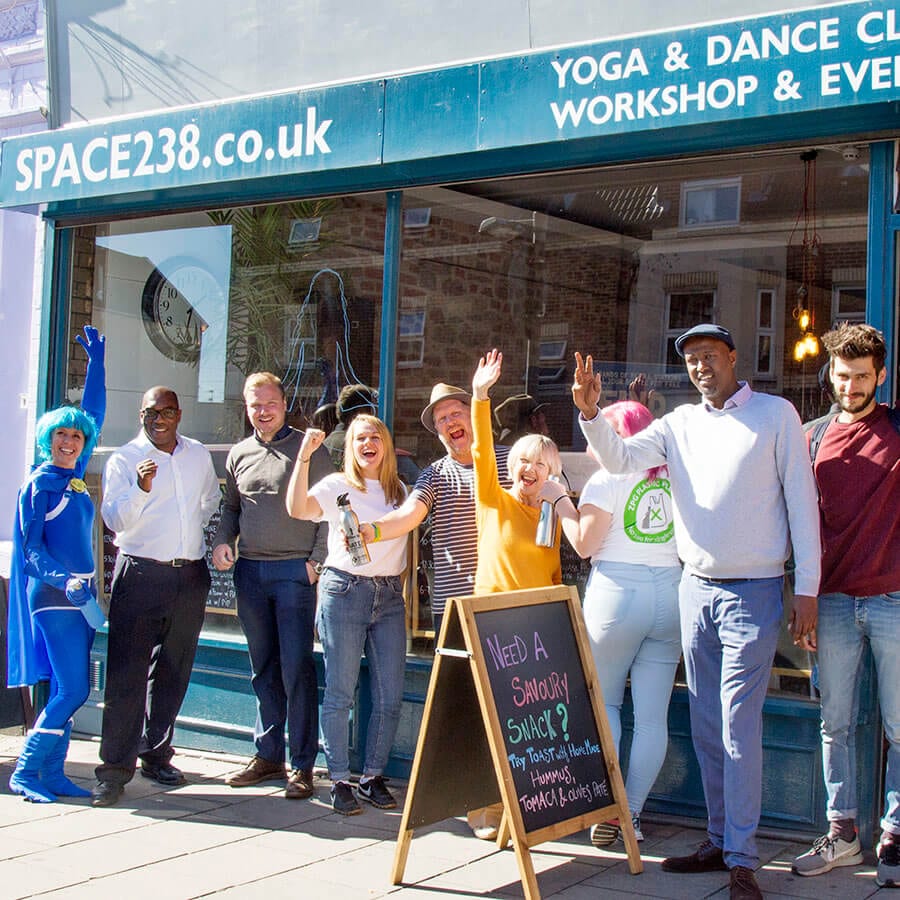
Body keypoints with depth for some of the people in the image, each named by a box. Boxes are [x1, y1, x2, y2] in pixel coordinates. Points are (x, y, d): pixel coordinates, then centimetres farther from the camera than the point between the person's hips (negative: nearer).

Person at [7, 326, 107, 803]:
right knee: (72, 688, -12)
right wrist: (63, 580, -25)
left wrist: (96, 360, 23)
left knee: (67, 690, 7)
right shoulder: (38, 484, -7)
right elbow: (31, 548, -10)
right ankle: (25, 772, -3)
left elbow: (94, 413, 21)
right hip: (53, 595, -7)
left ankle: (52, 774, 13)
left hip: (79, 593, 7)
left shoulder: (76, 475, 11)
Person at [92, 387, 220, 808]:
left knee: (172, 671, 10)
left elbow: (212, 499, 30)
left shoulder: (198, 455, 12)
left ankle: (156, 754, 23)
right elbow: (114, 519, -12)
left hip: (190, 575, 4)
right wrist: (141, 488, -28)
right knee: (126, 671, -7)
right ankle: (115, 768, -3)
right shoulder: (123, 460, -1)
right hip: (140, 573, -4)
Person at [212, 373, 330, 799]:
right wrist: (222, 542, 5)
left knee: (296, 668, -6)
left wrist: (317, 560, -10)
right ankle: (268, 755, 19)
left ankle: (302, 764, -1)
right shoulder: (239, 453, 13)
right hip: (249, 570, 5)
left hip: (294, 570, -5)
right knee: (263, 668, 11)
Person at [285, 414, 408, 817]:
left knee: (390, 696, 2)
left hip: (389, 595, 4)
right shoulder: (338, 486, 1)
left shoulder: (400, 491, 14)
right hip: (344, 591, -4)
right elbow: (297, 508, -17)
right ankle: (339, 781, 7)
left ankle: (374, 776, 15)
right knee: (340, 693, -2)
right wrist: (304, 457, -23)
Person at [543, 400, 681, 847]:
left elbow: (585, 543, -8)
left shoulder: (609, 478, -4)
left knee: (604, 703, 11)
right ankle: (632, 814, 9)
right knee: (653, 715, 6)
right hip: (672, 593, 4)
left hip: (617, 592, -4)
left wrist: (559, 499, 4)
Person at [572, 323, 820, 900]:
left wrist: (807, 591, -6)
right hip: (697, 588, 5)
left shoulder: (776, 414, -2)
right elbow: (619, 458, -2)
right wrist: (590, 412, -22)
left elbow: (802, 501, -3)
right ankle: (718, 842, 22)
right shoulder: (680, 423, 9)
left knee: (738, 728, -8)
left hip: (754, 592, -5)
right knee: (706, 728, 10)